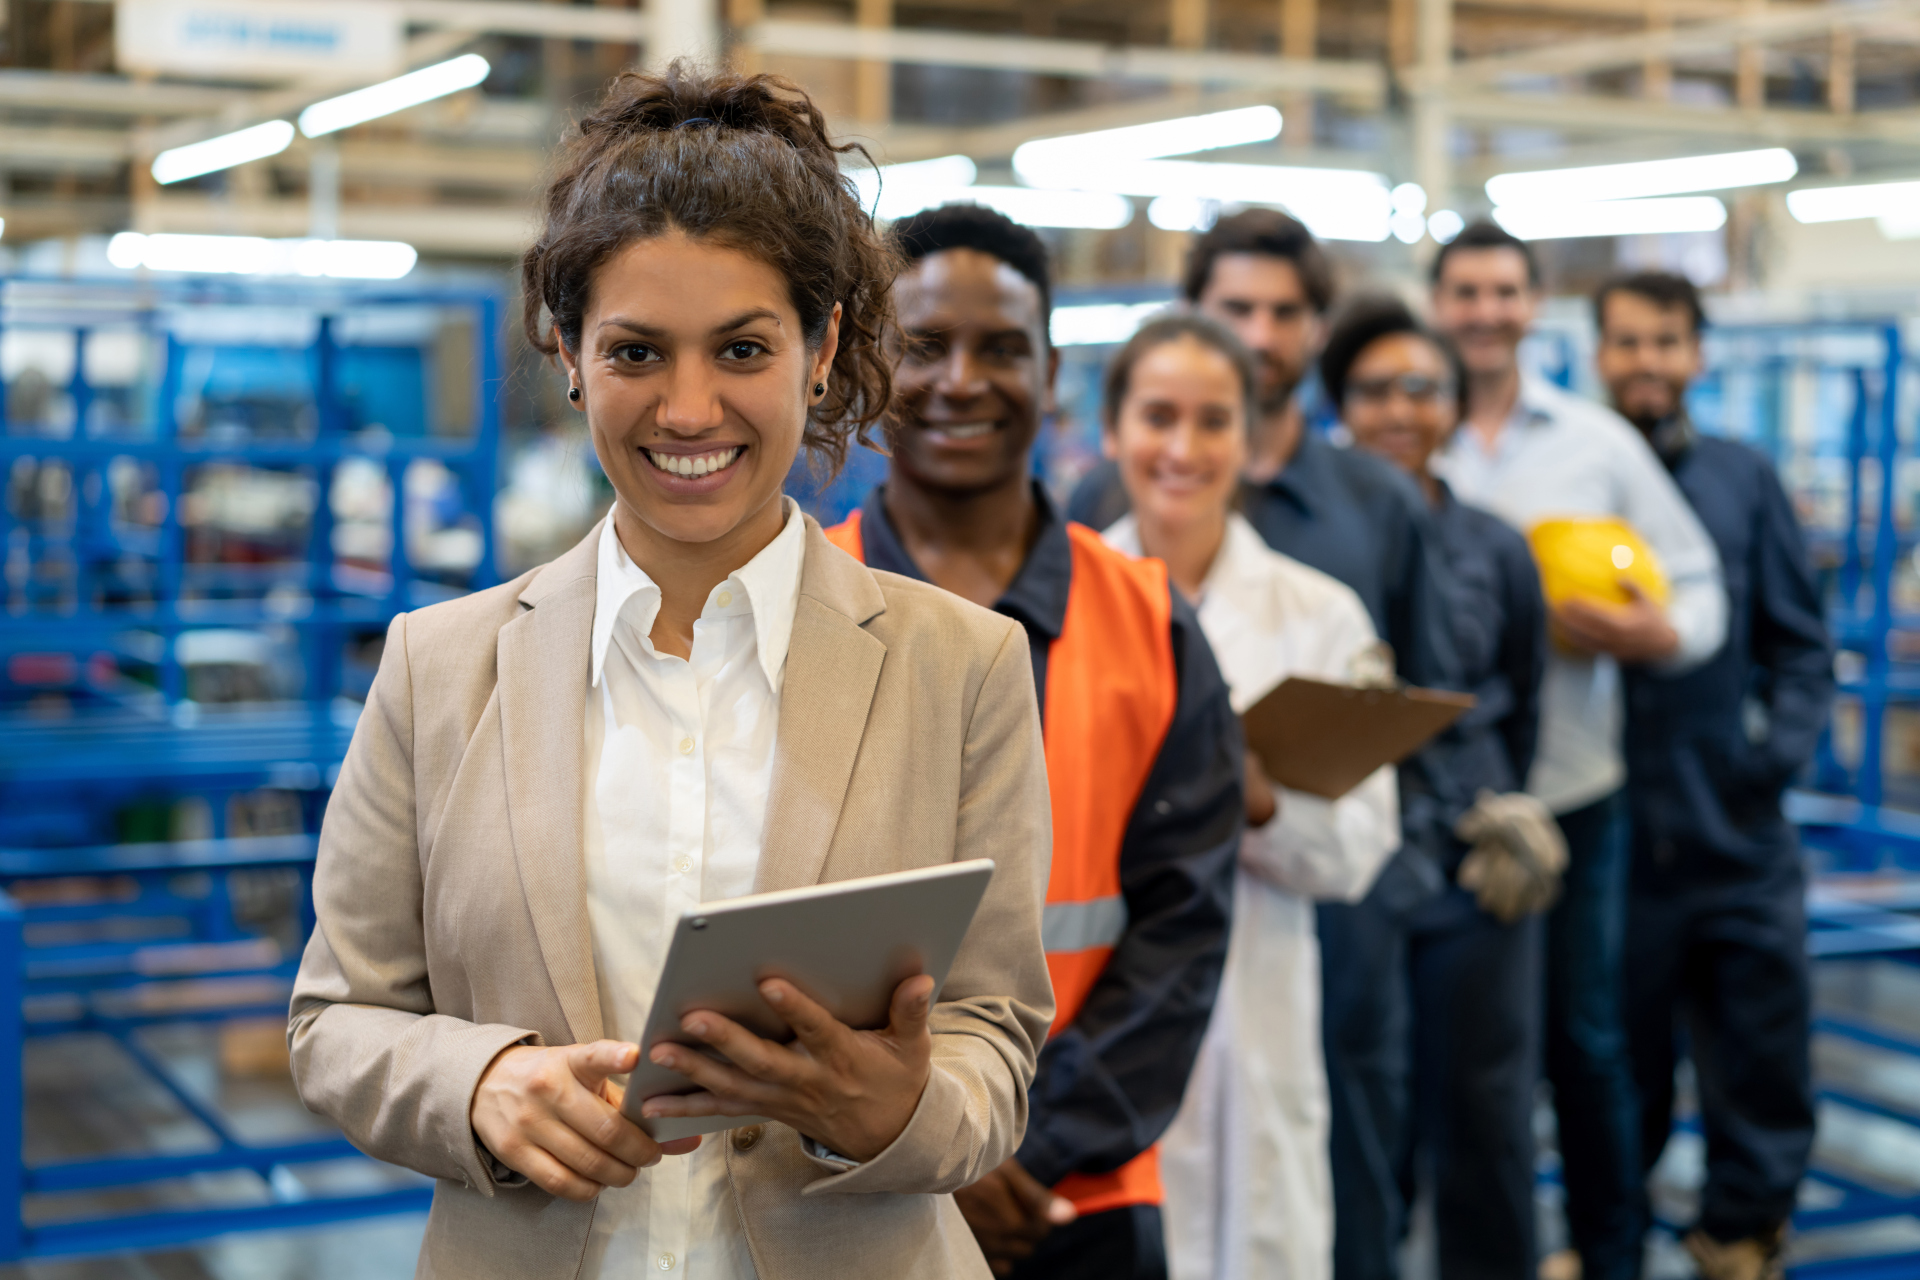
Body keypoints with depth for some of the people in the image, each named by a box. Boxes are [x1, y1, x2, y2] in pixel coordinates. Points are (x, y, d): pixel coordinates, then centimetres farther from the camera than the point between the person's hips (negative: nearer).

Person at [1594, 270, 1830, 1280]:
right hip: (1606, 842, -1)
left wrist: (1781, 746, -7)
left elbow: (1801, 645, 8)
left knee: (1761, 1055, 7)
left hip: (1737, 839, 2)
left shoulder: (1743, 480, 7)